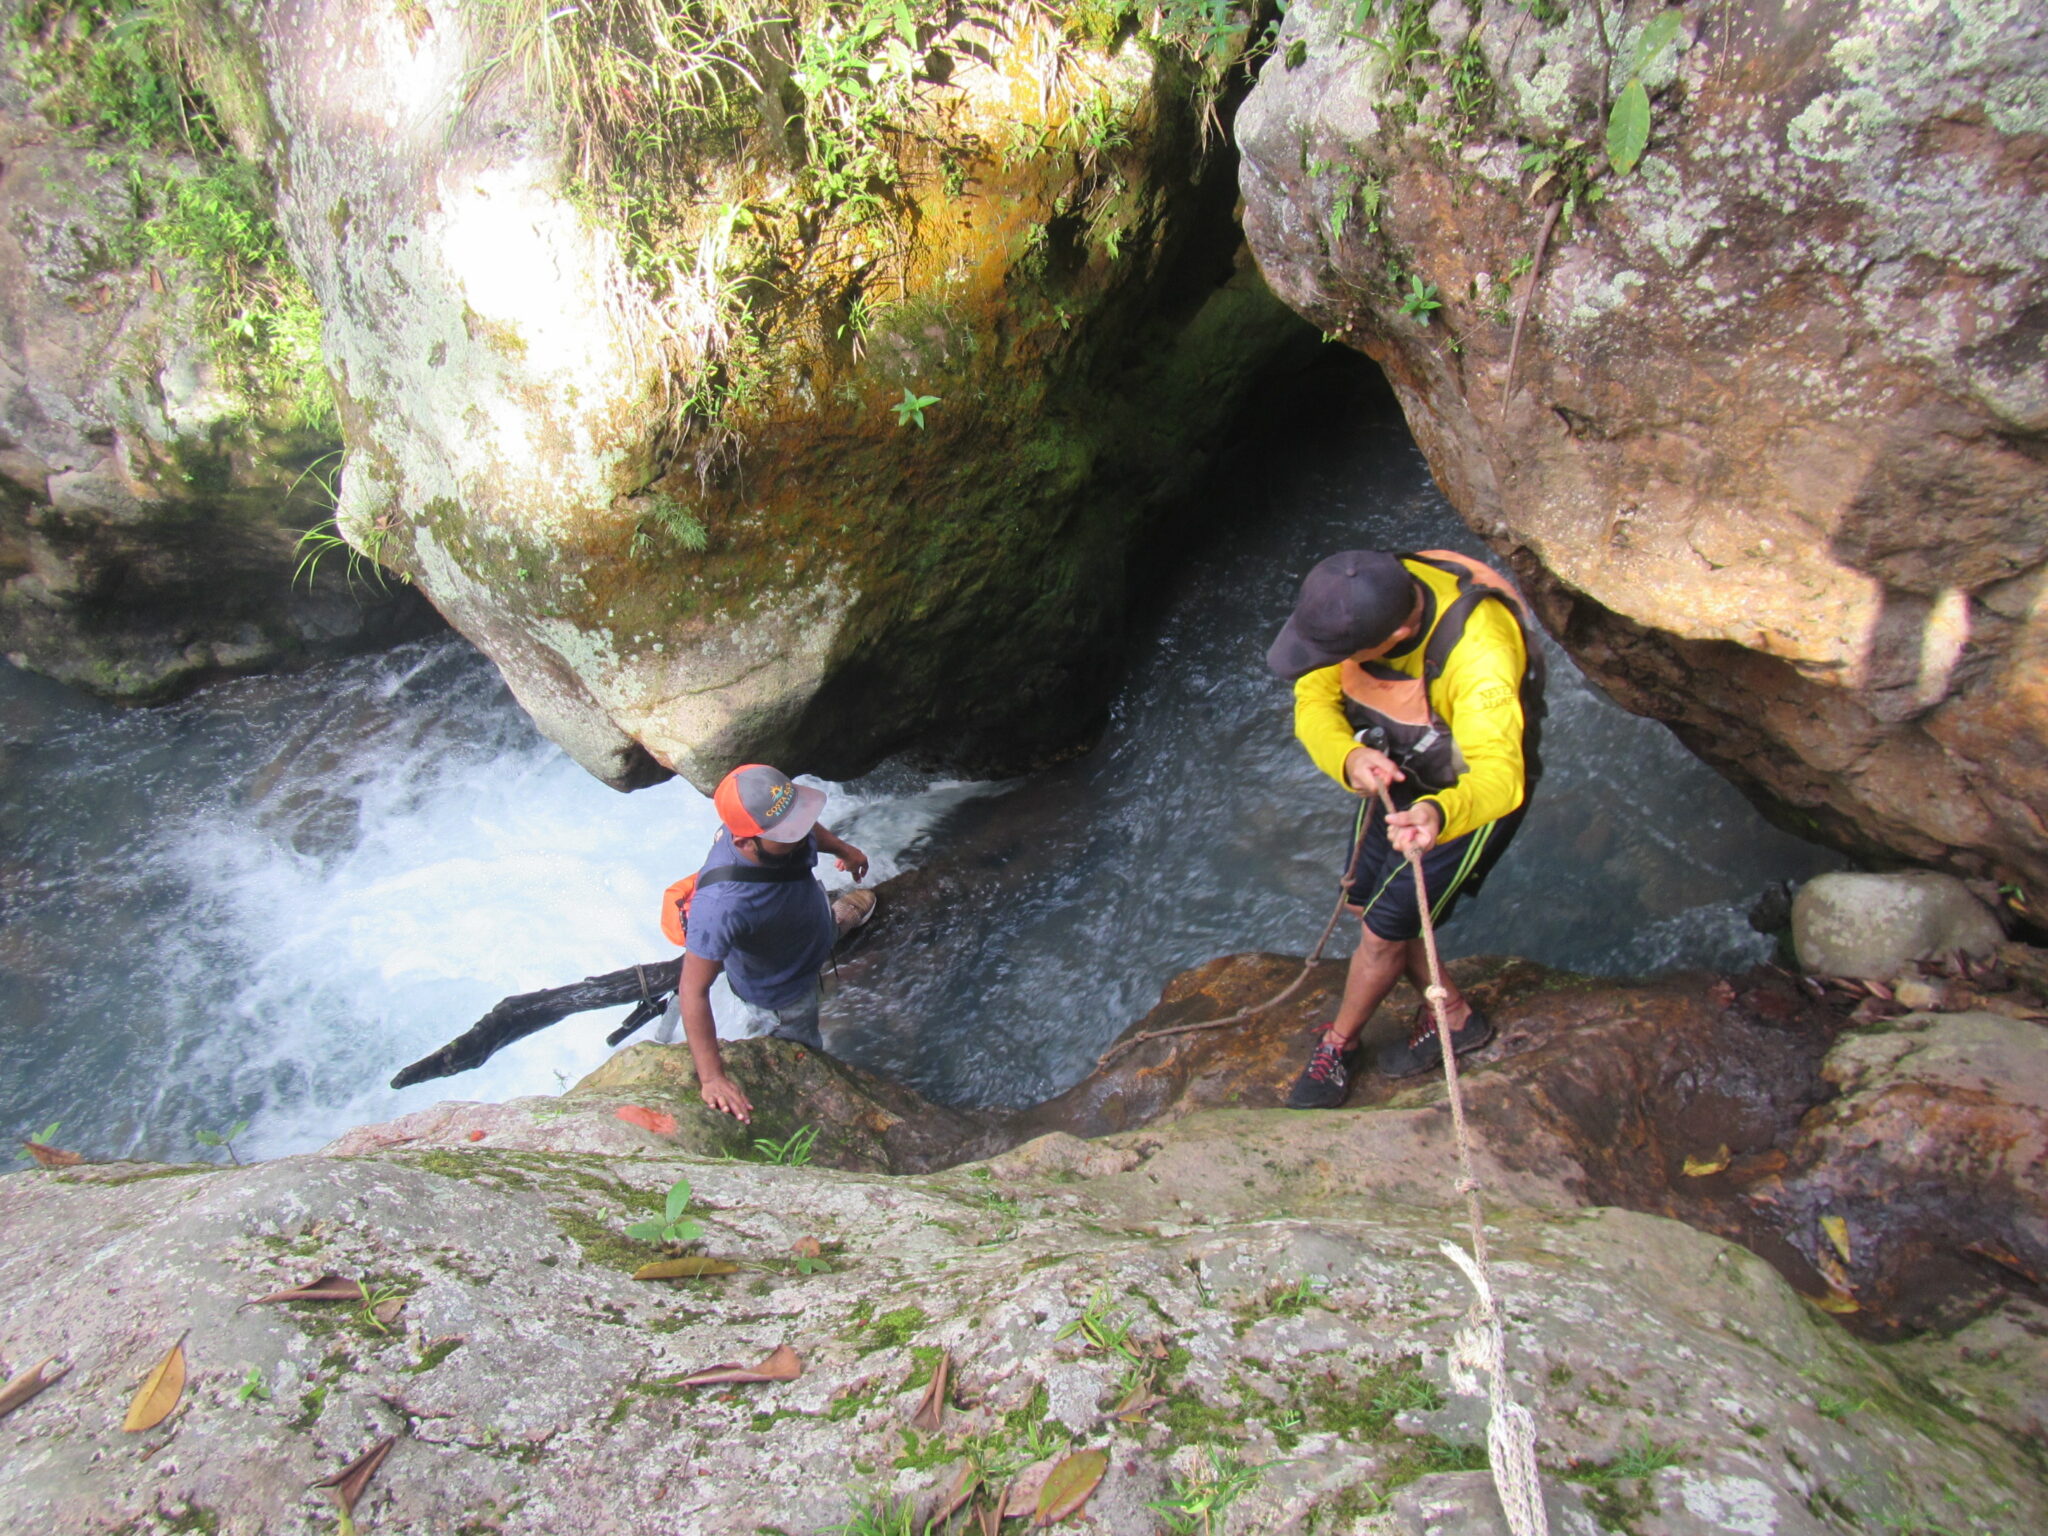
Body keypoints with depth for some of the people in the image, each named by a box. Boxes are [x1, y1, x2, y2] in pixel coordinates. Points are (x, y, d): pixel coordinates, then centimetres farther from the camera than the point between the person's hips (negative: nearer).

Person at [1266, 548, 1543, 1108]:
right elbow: (1314, 701, -20)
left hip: (1469, 794, -6)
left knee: (1384, 931, 3)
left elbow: (1498, 777, -49)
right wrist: (1349, 758, -42)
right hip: (1396, 777, 6)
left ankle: (1336, 1044, 32)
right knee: (1367, 907, 16)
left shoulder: (1478, 655, -41)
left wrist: (1439, 814, -71)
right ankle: (1454, 1016, 40)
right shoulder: (1357, 603, -24)